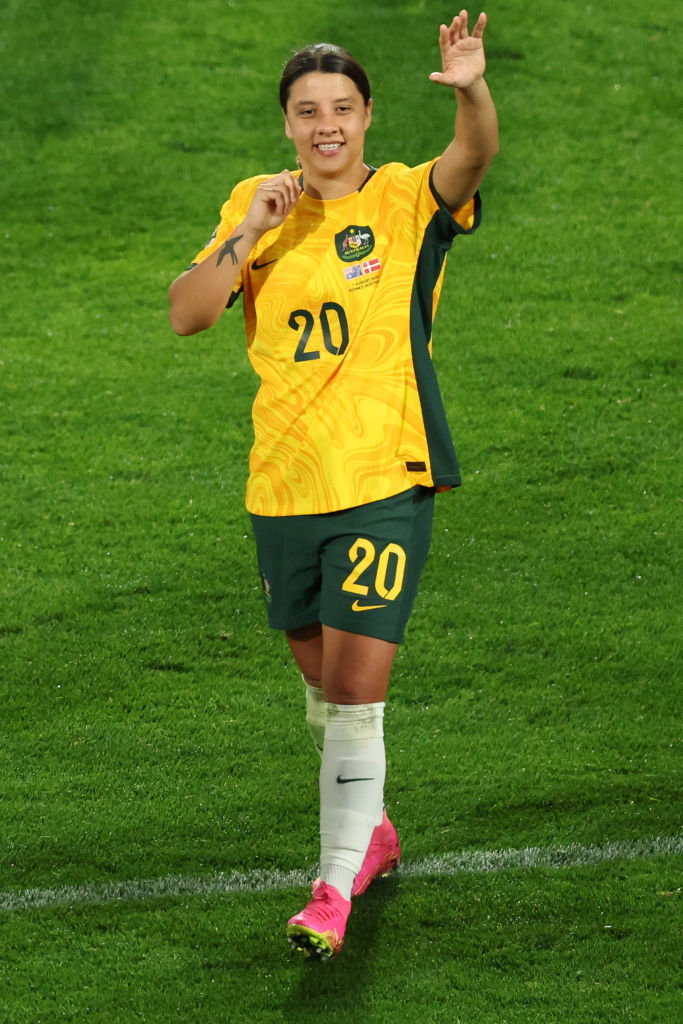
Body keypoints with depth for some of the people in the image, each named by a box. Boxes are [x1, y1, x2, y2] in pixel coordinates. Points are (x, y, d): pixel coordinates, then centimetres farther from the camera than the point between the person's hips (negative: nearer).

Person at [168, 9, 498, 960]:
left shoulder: (408, 201, -4)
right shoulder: (257, 205, 6)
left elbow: (475, 153, -26)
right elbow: (186, 313, -2)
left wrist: (472, 90, -47)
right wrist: (247, 236, -16)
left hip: (385, 483, -4)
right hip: (283, 486, 4)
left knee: (356, 688, -12)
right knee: (322, 679, 18)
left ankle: (336, 885, -7)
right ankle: (371, 831, 40)